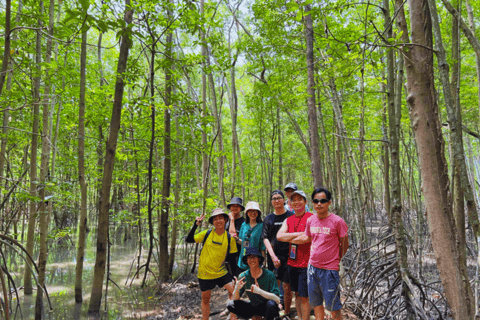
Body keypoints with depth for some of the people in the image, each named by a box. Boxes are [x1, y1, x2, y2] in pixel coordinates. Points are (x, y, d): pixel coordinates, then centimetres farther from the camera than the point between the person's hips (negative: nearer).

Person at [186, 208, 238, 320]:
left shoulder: (229, 238, -5)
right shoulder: (207, 233, -7)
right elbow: (189, 240, -7)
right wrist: (195, 225, -18)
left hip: (221, 272, 0)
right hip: (205, 273, 0)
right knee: (205, 299, 12)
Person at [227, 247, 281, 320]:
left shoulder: (269, 275, -16)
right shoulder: (243, 276, -8)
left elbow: (277, 299, -22)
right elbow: (235, 299, -7)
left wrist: (260, 291, -34)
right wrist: (236, 289, -29)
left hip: (267, 308, -4)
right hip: (253, 307, 4)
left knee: (271, 303, -36)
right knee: (230, 305, -14)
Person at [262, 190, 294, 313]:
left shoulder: (291, 216, 0)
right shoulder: (268, 218, 8)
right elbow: (265, 238, 4)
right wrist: (273, 256, -7)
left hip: (287, 256, -3)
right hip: (272, 256, 3)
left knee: (286, 285, -2)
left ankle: (287, 313, 13)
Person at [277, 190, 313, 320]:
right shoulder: (288, 220, 10)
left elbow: (306, 238, -22)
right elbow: (279, 236, -5)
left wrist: (289, 239, -7)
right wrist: (298, 234, -14)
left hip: (305, 263, -6)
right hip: (292, 262, 6)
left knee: (304, 296, 1)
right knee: (297, 293, 18)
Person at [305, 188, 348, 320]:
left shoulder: (337, 221, -12)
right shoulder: (310, 221, 3)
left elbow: (344, 244, -4)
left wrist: (336, 259, 3)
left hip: (329, 269, -5)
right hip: (312, 267, 5)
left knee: (334, 306, 4)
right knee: (316, 304, 17)